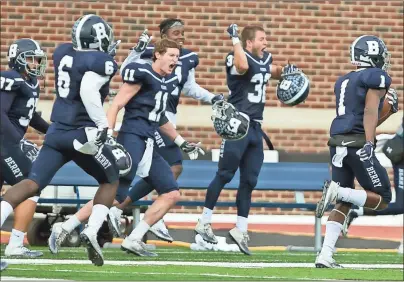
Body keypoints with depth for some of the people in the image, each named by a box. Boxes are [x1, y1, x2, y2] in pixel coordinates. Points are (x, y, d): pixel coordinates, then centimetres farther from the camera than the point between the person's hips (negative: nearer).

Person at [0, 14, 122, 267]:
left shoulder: (62, 53, 9)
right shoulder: (102, 62, -11)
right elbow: (89, 89, -26)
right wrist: (103, 124, -22)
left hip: (57, 132, 5)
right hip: (82, 134, -5)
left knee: (32, 183, 0)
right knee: (111, 180, 17)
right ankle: (91, 231, -1)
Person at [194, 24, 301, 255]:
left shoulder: (265, 60, 12)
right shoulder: (237, 59, -13)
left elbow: (274, 72, 35)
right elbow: (243, 66, -38)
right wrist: (235, 39, -26)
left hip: (255, 128, 8)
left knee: (249, 181, 7)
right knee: (225, 175, -4)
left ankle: (241, 229, 12)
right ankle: (205, 222, 5)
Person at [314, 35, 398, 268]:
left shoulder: (344, 81, 23)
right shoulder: (377, 77, -2)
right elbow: (370, 112, -16)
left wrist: (389, 110, 35)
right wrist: (369, 143, -25)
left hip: (338, 143, 8)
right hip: (358, 144, -8)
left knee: (344, 204, 12)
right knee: (382, 200, 2)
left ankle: (325, 256, 0)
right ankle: (338, 192, -22)